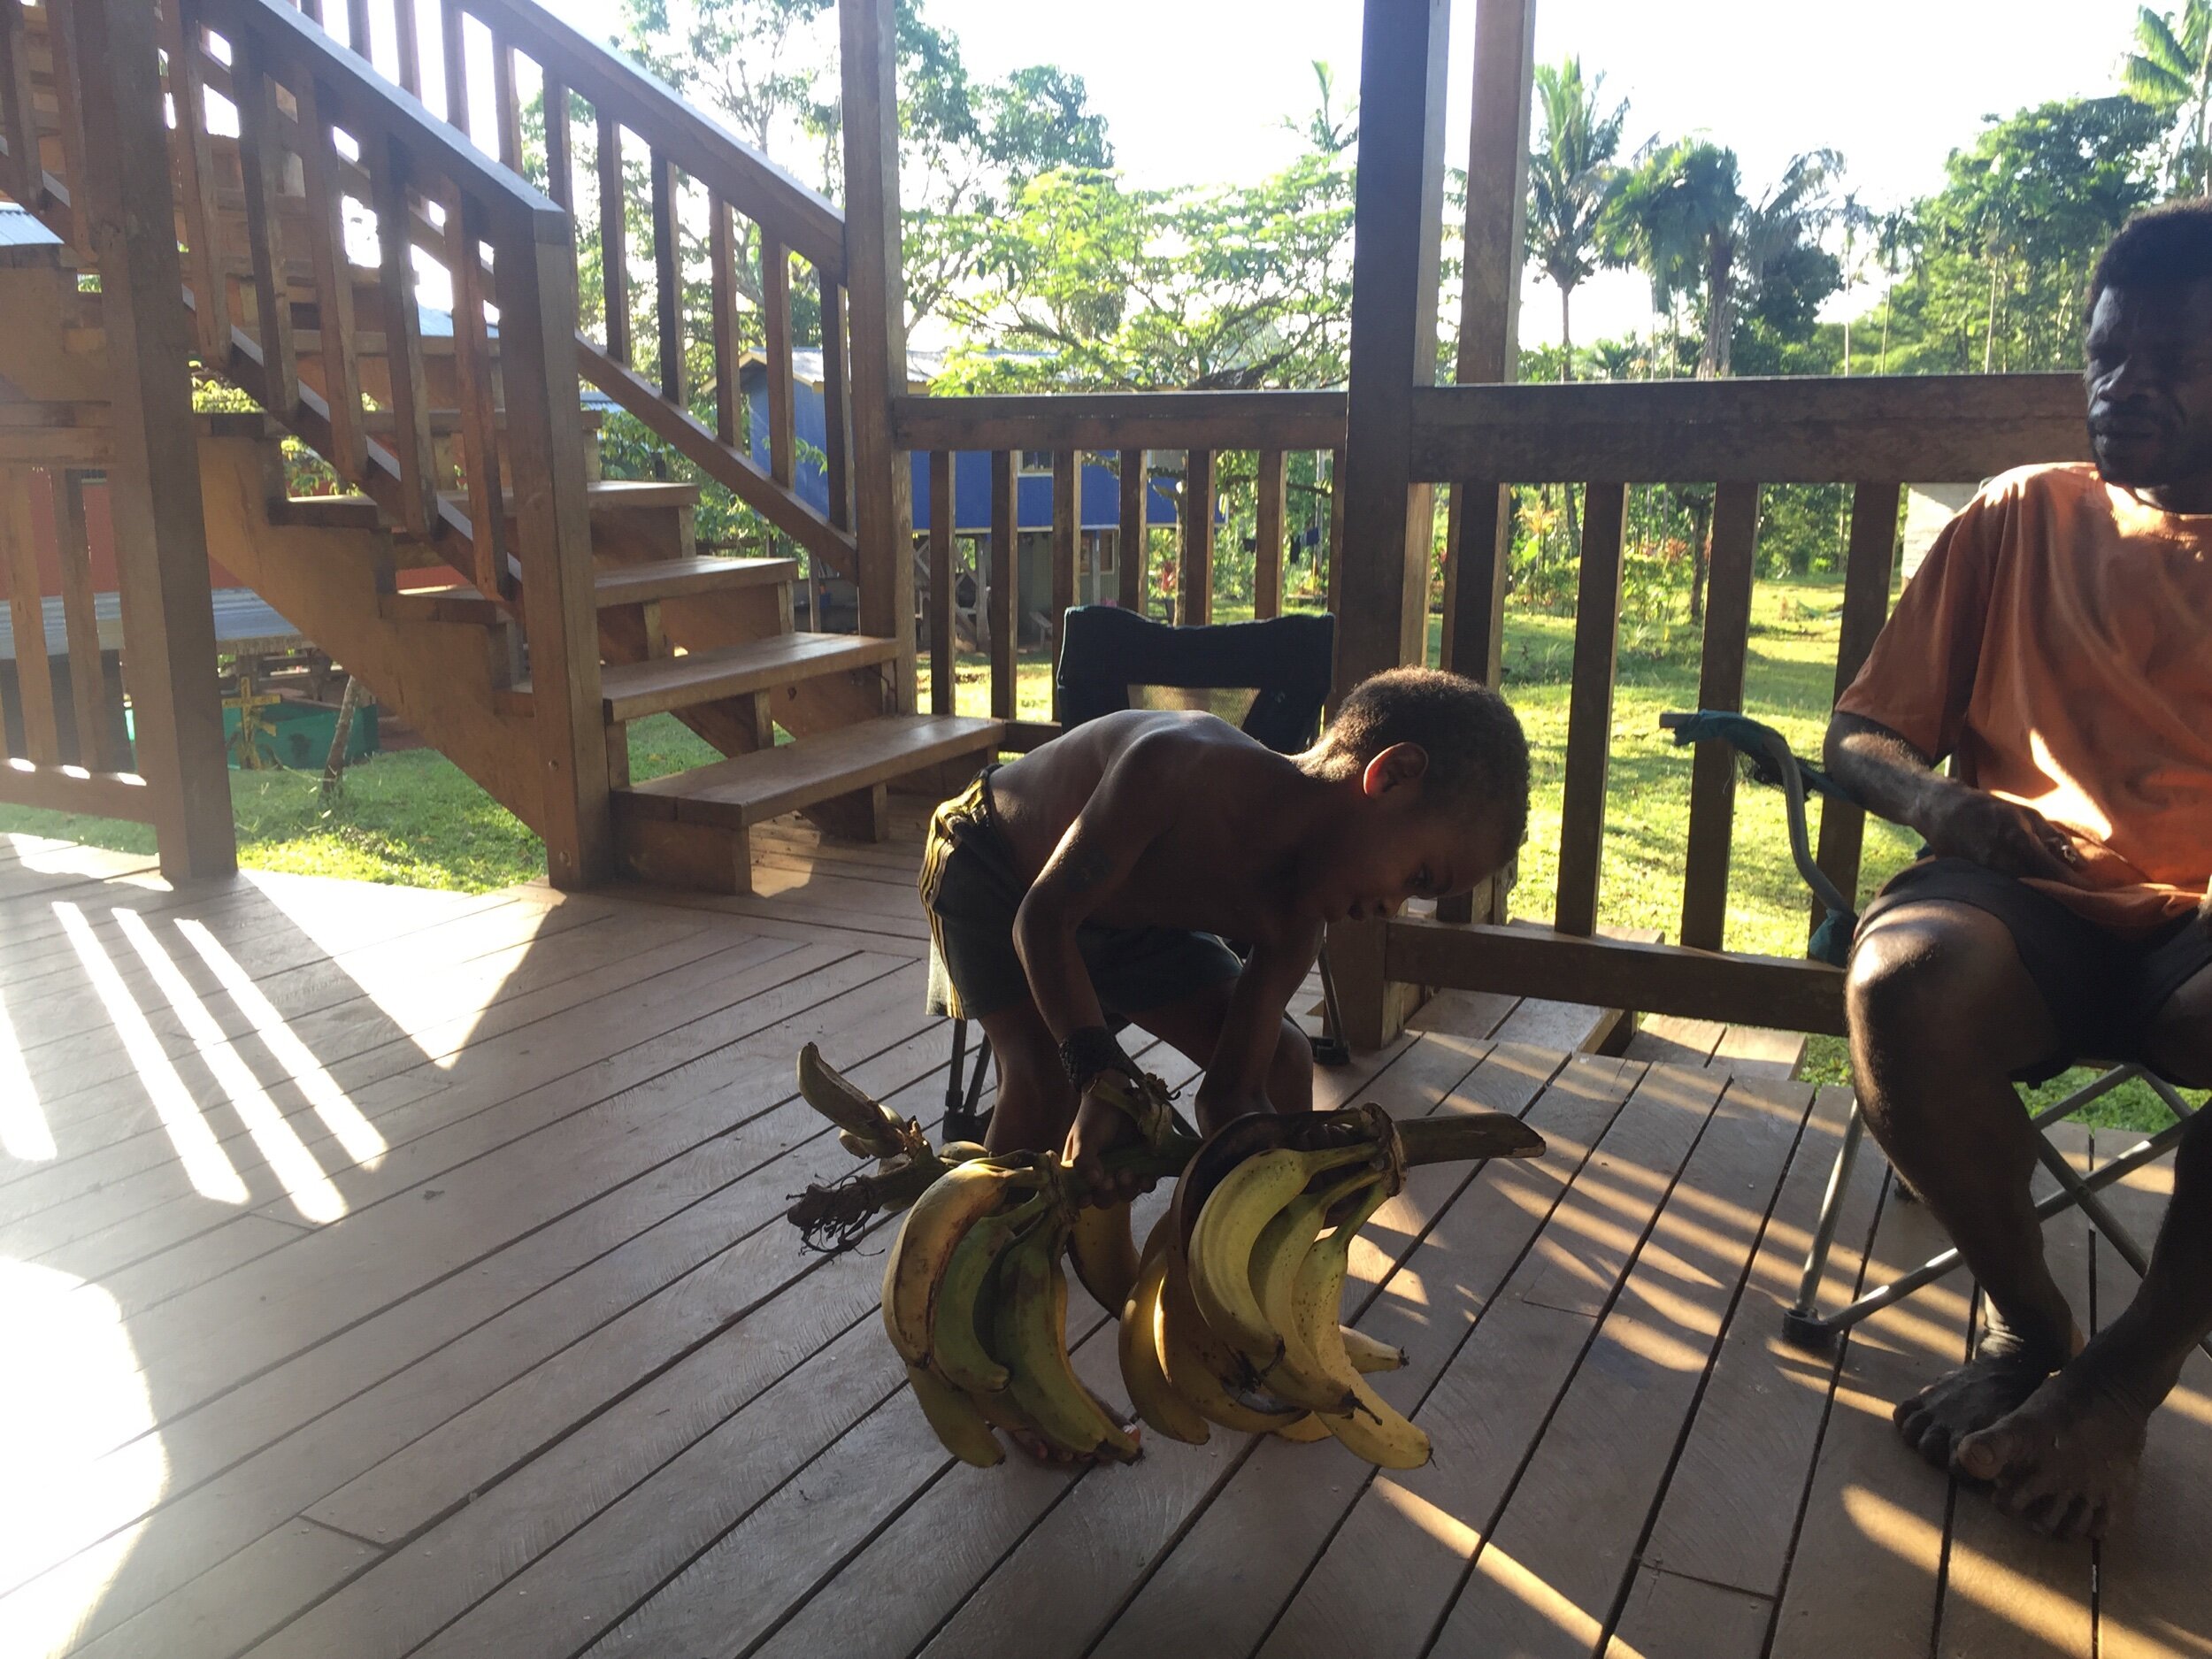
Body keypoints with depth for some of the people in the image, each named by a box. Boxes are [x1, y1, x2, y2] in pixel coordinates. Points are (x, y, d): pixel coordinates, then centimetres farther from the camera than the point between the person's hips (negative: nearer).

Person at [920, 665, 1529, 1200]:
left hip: (1127, 907, 6)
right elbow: (1043, 919, -36)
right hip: (988, 866, -6)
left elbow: (1231, 1093, -17)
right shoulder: (1181, 766, -42)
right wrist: (1100, 1076, -45)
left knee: (1282, 1060, -2)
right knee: (1045, 1076, -28)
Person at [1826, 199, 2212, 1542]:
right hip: (2032, 900, 1)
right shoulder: (2025, 520, 12)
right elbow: (1863, 735, 11)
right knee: (1904, 982, -34)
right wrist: (1930, 795, -13)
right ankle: (2032, 1325, -7)